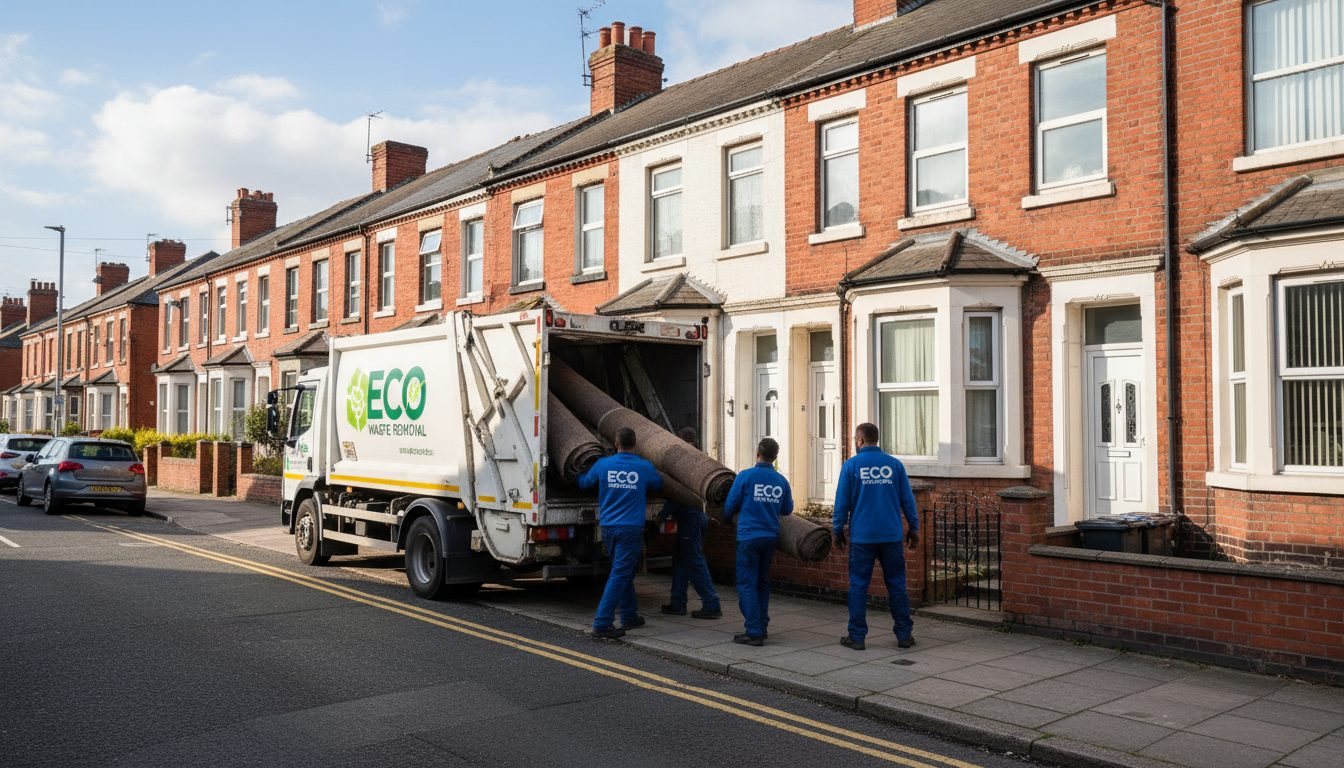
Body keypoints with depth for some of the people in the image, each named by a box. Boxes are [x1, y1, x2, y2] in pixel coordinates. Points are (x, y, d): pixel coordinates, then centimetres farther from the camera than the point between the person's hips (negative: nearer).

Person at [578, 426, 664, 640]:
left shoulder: (603, 465, 0)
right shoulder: (644, 468, -3)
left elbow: (583, 482, 16)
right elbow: (658, 484, 18)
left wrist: (580, 475, 40)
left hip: (608, 526, 4)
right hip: (631, 528, -4)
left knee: (624, 573, 18)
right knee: (620, 574, -4)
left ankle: (629, 616, 27)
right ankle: (601, 624, -9)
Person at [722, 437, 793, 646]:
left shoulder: (745, 476, -8)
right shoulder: (781, 481, 5)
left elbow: (731, 504, -1)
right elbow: (787, 509, 15)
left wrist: (725, 519, 20)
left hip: (749, 536, -5)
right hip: (771, 537, 5)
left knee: (747, 584, -2)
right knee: (762, 582, 17)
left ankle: (755, 631, -6)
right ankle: (763, 627, 21)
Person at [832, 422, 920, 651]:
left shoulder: (851, 465, -2)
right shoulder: (894, 464, 4)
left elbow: (842, 502, -1)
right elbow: (907, 499, 6)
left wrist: (838, 531, 8)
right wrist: (914, 529, 14)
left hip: (862, 537, -2)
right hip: (892, 536, 2)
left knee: (858, 585, 4)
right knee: (896, 584, 9)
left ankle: (856, 636, 7)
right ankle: (904, 634, 13)